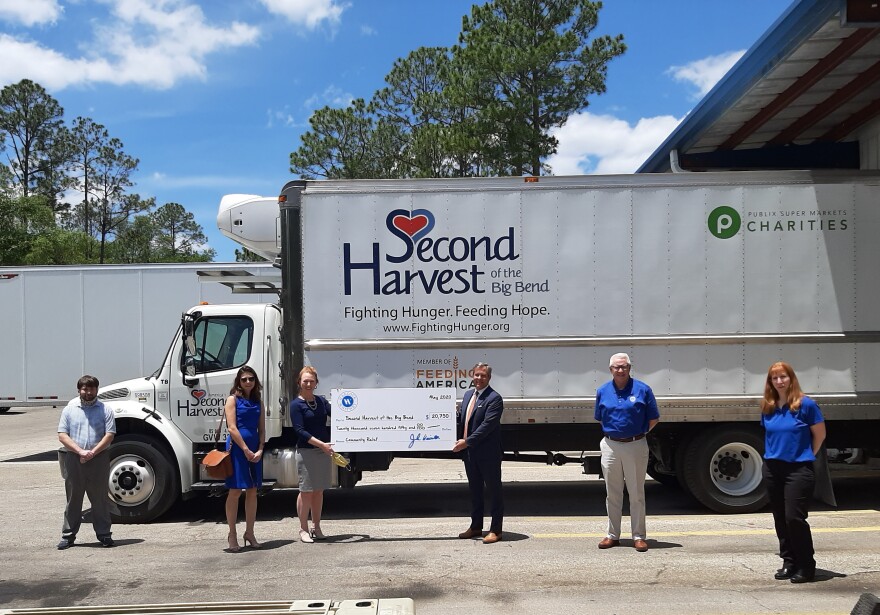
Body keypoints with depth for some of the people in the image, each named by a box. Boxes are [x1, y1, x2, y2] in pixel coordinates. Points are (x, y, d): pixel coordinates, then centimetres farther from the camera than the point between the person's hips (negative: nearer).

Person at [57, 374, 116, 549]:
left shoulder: (105, 410, 3)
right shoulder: (70, 409, 6)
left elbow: (109, 434, -3)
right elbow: (62, 435, 0)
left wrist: (93, 452, -15)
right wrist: (80, 451, -13)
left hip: (98, 459, -1)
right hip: (73, 460, 1)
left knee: (100, 499, 5)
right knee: (73, 499, 9)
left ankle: (104, 534, 12)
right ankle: (68, 535, 17)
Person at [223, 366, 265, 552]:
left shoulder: (258, 402, 14)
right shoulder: (233, 399, -1)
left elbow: (261, 429, 11)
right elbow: (232, 428, -9)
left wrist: (260, 450, -4)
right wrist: (246, 450, -12)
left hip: (255, 450, 5)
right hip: (237, 448, -5)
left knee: (252, 491, 8)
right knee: (235, 491, -2)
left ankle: (249, 533, 17)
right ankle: (232, 534, 8)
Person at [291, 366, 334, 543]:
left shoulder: (321, 401, 11)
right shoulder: (296, 404, -6)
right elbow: (300, 431, -14)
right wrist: (321, 444, -21)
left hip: (324, 451, 5)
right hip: (306, 452, -5)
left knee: (319, 490, 11)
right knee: (306, 491, 0)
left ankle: (316, 527, 21)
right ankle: (303, 529, 12)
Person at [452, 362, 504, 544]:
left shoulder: (494, 398, -13)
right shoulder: (468, 394, 12)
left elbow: (487, 425, -21)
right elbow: (461, 418, 15)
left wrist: (467, 442, -22)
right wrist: (458, 440, 0)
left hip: (488, 454, -8)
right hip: (469, 452, 8)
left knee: (493, 491, 3)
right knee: (474, 490, 17)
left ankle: (496, 530, 11)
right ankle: (476, 527, 29)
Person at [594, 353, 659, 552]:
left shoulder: (642, 389, -3)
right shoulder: (603, 391, 5)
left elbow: (653, 419, 4)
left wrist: (638, 434, 7)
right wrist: (613, 432, 11)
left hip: (635, 446, -2)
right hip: (610, 446, 3)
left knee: (637, 494, 4)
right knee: (612, 494, 9)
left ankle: (639, 536, 13)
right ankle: (613, 535, 19)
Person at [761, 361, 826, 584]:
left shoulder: (805, 404, -8)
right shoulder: (767, 407, 6)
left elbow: (819, 434, 1)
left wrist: (806, 457, 5)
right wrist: (775, 453, 11)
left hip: (798, 469, -5)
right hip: (772, 468, 5)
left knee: (794, 518, -10)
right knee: (780, 519, 10)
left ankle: (806, 567, 3)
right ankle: (789, 562, 21)